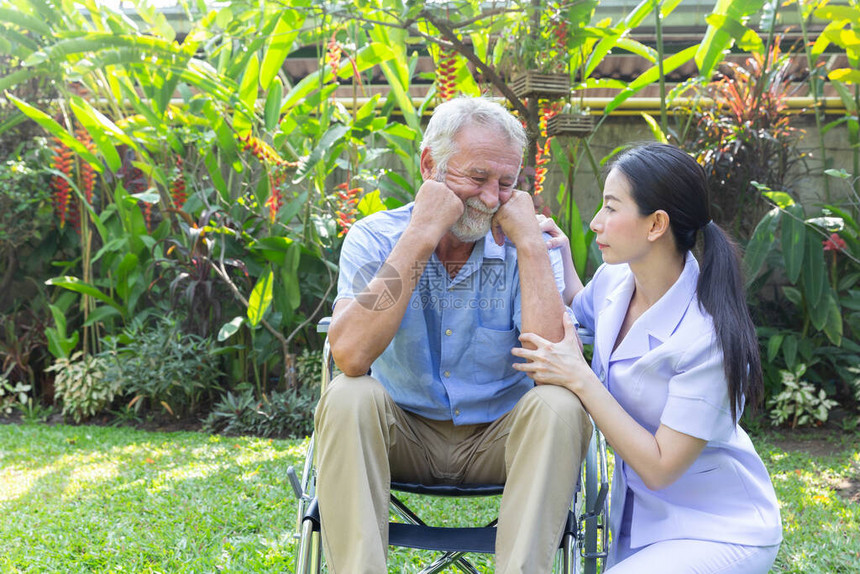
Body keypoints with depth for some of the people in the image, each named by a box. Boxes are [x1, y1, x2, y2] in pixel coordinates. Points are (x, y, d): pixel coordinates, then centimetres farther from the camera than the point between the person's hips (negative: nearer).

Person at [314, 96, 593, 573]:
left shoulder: (524, 248, -8)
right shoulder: (374, 238, -10)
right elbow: (350, 357, -29)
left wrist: (530, 242, -24)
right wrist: (420, 235, -28)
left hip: (497, 439, 0)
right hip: (404, 435, 0)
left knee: (560, 405, -28)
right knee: (348, 396, -29)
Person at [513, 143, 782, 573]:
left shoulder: (708, 337, -28)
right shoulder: (614, 279, -5)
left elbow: (660, 466, -25)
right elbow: (580, 311, 21)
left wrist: (579, 377, -24)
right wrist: (559, 256, 4)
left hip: (719, 533, -7)